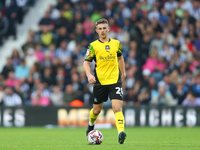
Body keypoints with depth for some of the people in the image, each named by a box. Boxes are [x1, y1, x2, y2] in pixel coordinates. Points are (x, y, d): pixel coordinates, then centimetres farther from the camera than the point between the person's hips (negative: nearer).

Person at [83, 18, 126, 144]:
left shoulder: (116, 43, 7)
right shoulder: (93, 46, -1)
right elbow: (86, 62, -1)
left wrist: (123, 72, 28)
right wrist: (89, 75, -18)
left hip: (115, 80, 0)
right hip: (100, 82, 0)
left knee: (117, 108, -17)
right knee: (97, 110, 14)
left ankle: (121, 133, -29)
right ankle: (91, 125, 45)